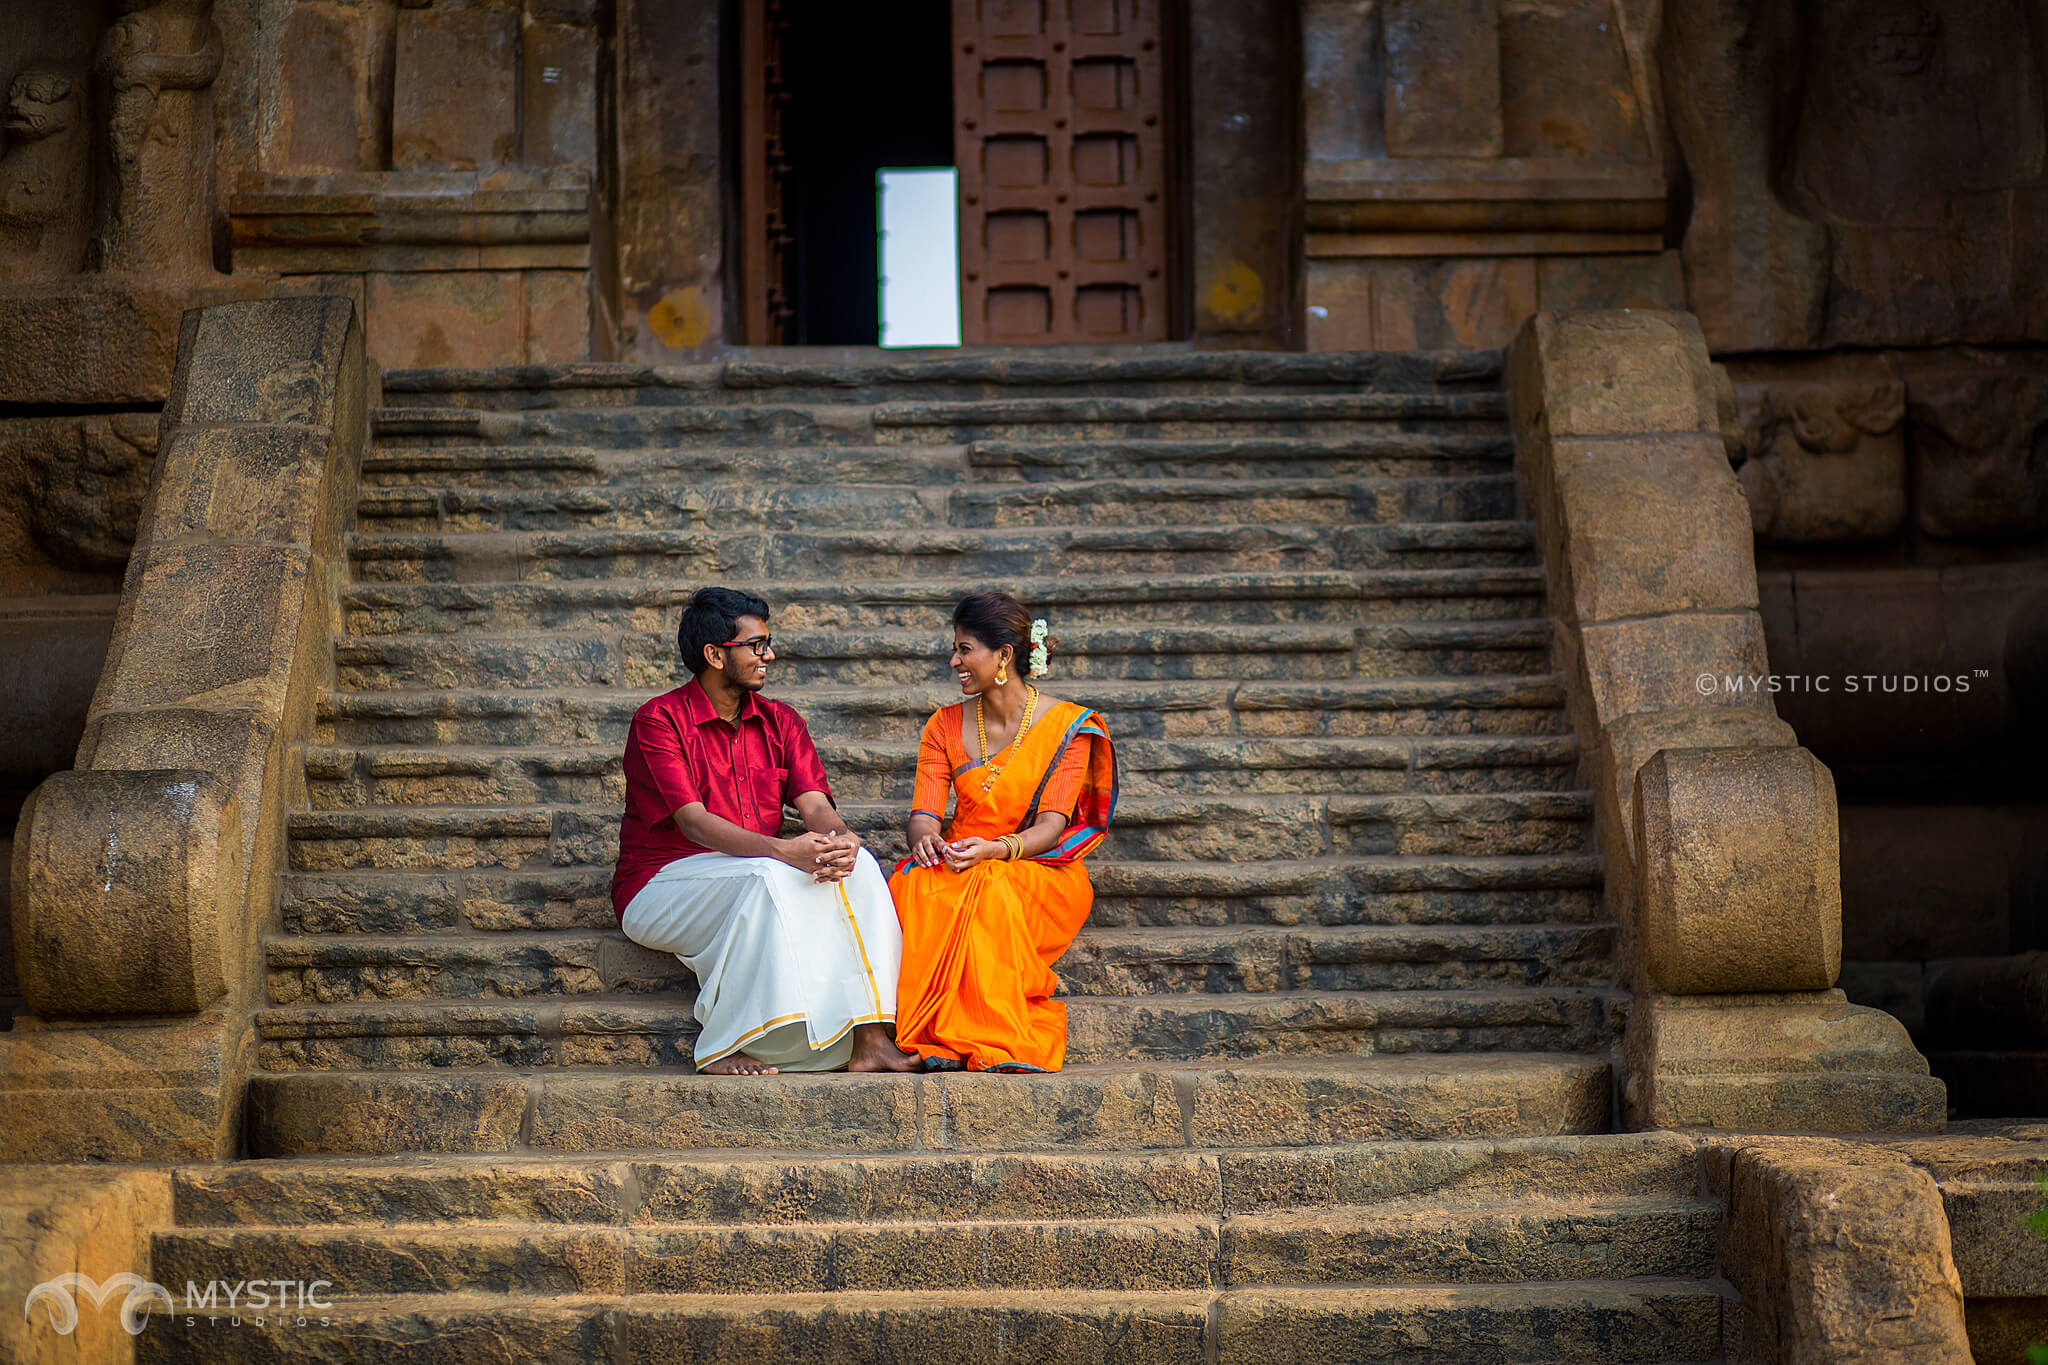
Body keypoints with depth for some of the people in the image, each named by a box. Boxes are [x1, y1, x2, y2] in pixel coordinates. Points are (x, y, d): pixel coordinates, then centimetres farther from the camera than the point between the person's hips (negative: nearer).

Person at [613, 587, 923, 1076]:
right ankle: (722, 1049, -30)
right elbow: (693, 821, -21)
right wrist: (781, 850, -35)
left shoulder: (779, 722, 11)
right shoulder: (658, 721, -9)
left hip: (754, 879, 6)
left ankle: (868, 1038, -29)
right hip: (662, 884, -6)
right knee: (767, 879, -35)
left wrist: (839, 839, -27)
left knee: (857, 865, -20)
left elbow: (815, 804, -1)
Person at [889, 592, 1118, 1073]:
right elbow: (924, 814, 1)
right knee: (912, 885, -33)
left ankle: (997, 1044, -38)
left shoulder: (1066, 726, -2)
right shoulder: (946, 726, 10)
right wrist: (924, 837, -25)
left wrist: (996, 850, -31)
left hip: (1041, 871, -3)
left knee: (989, 891, -38)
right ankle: (930, 1038, -36)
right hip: (957, 863, 3)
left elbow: (1052, 825, -11)